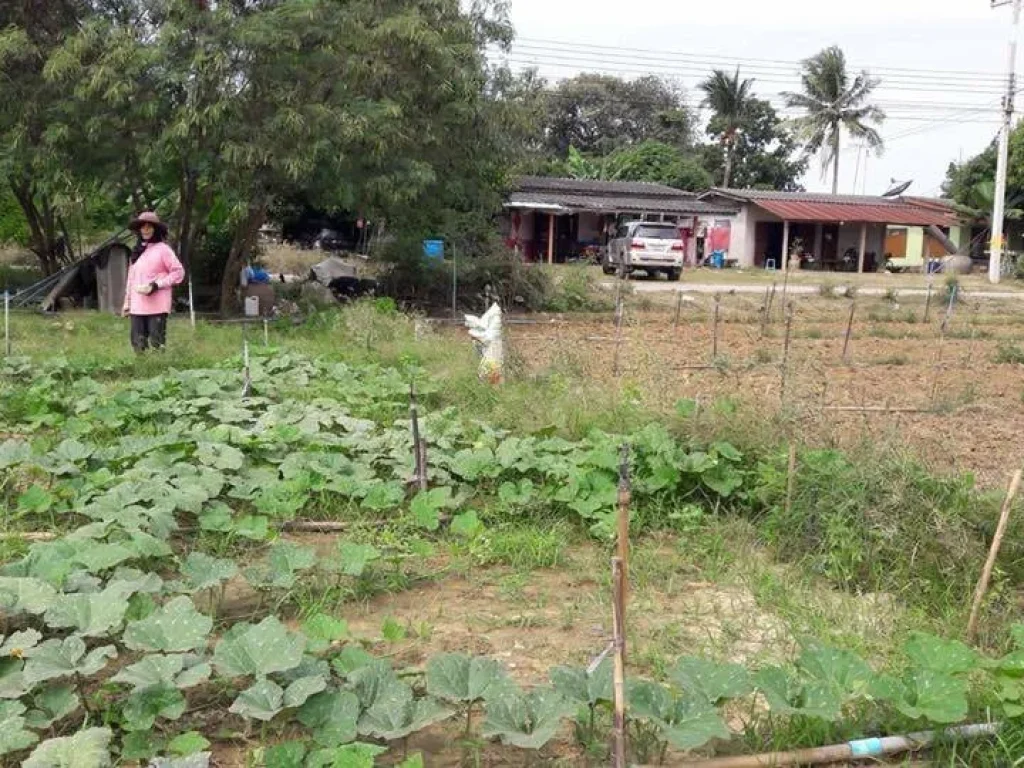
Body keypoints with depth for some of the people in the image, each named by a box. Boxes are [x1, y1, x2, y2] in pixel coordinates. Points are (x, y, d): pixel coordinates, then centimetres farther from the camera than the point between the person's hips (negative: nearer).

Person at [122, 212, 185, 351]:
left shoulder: (162, 248, -2)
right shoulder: (137, 251, 16)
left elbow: (179, 272, -4)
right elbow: (131, 278, 21)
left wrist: (157, 285, -12)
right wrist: (127, 303, 18)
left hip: (157, 306, -6)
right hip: (137, 306, 6)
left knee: (156, 343, -8)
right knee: (138, 343, 2)